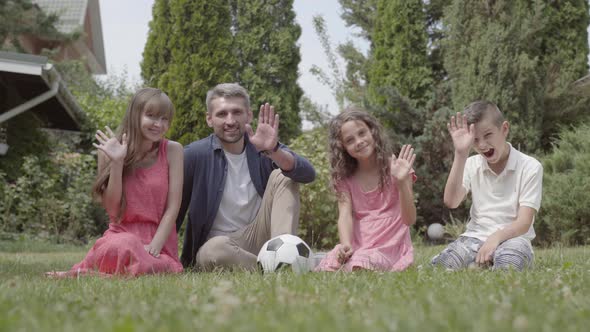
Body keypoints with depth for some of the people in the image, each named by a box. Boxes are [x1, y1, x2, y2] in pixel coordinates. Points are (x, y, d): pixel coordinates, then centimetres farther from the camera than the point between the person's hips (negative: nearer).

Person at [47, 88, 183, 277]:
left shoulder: (172, 151, 0)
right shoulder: (109, 151, 2)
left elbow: (173, 207, -4)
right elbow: (112, 209, -3)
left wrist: (154, 247, -16)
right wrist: (116, 163, -13)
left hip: (160, 240, 1)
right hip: (121, 234, -1)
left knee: (150, 266, -35)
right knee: (124, 246, -38)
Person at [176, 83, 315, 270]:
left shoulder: (262, 148, 1)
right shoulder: (194, 155, -6)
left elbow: (308, 174, -17)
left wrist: (273, 151, -35)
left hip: (258, 240, 3)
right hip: (215, 243, -3)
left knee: (282, 176, -13)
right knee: (217, 248, -38)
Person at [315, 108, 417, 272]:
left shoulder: (394, 167, 0)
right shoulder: (344, 177, 11)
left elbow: (409, 220, -8)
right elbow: (345, 214, -6)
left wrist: (402, 182, -24)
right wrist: (346, 244, -26)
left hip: (388, 247, -3)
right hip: (357, 246, 4)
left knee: (358, 266, -34)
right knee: (325, 268, -24)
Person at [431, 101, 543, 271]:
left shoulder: (530, 167, -2)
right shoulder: (472, 164, 10)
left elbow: (524, 222, -9)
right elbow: (451, 202, -9)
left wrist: (497, 237, -29)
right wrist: (461, 154, -14)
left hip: (511, 238, -3)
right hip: (475, 237, 3)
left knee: (508, 262, -39)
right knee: (438, 266, -26)